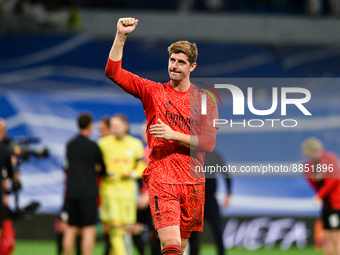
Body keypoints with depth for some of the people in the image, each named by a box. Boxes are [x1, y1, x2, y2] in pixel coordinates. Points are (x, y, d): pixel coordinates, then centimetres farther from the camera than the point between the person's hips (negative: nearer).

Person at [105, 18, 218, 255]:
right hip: (161, 178, -2)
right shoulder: (153, 91, 5)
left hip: (193, 181, 3)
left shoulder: (205, 100, 6)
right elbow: (113, 72, -2)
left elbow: (209, 143, -2)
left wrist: (174, 135, -14)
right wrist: (121, 37, -13)